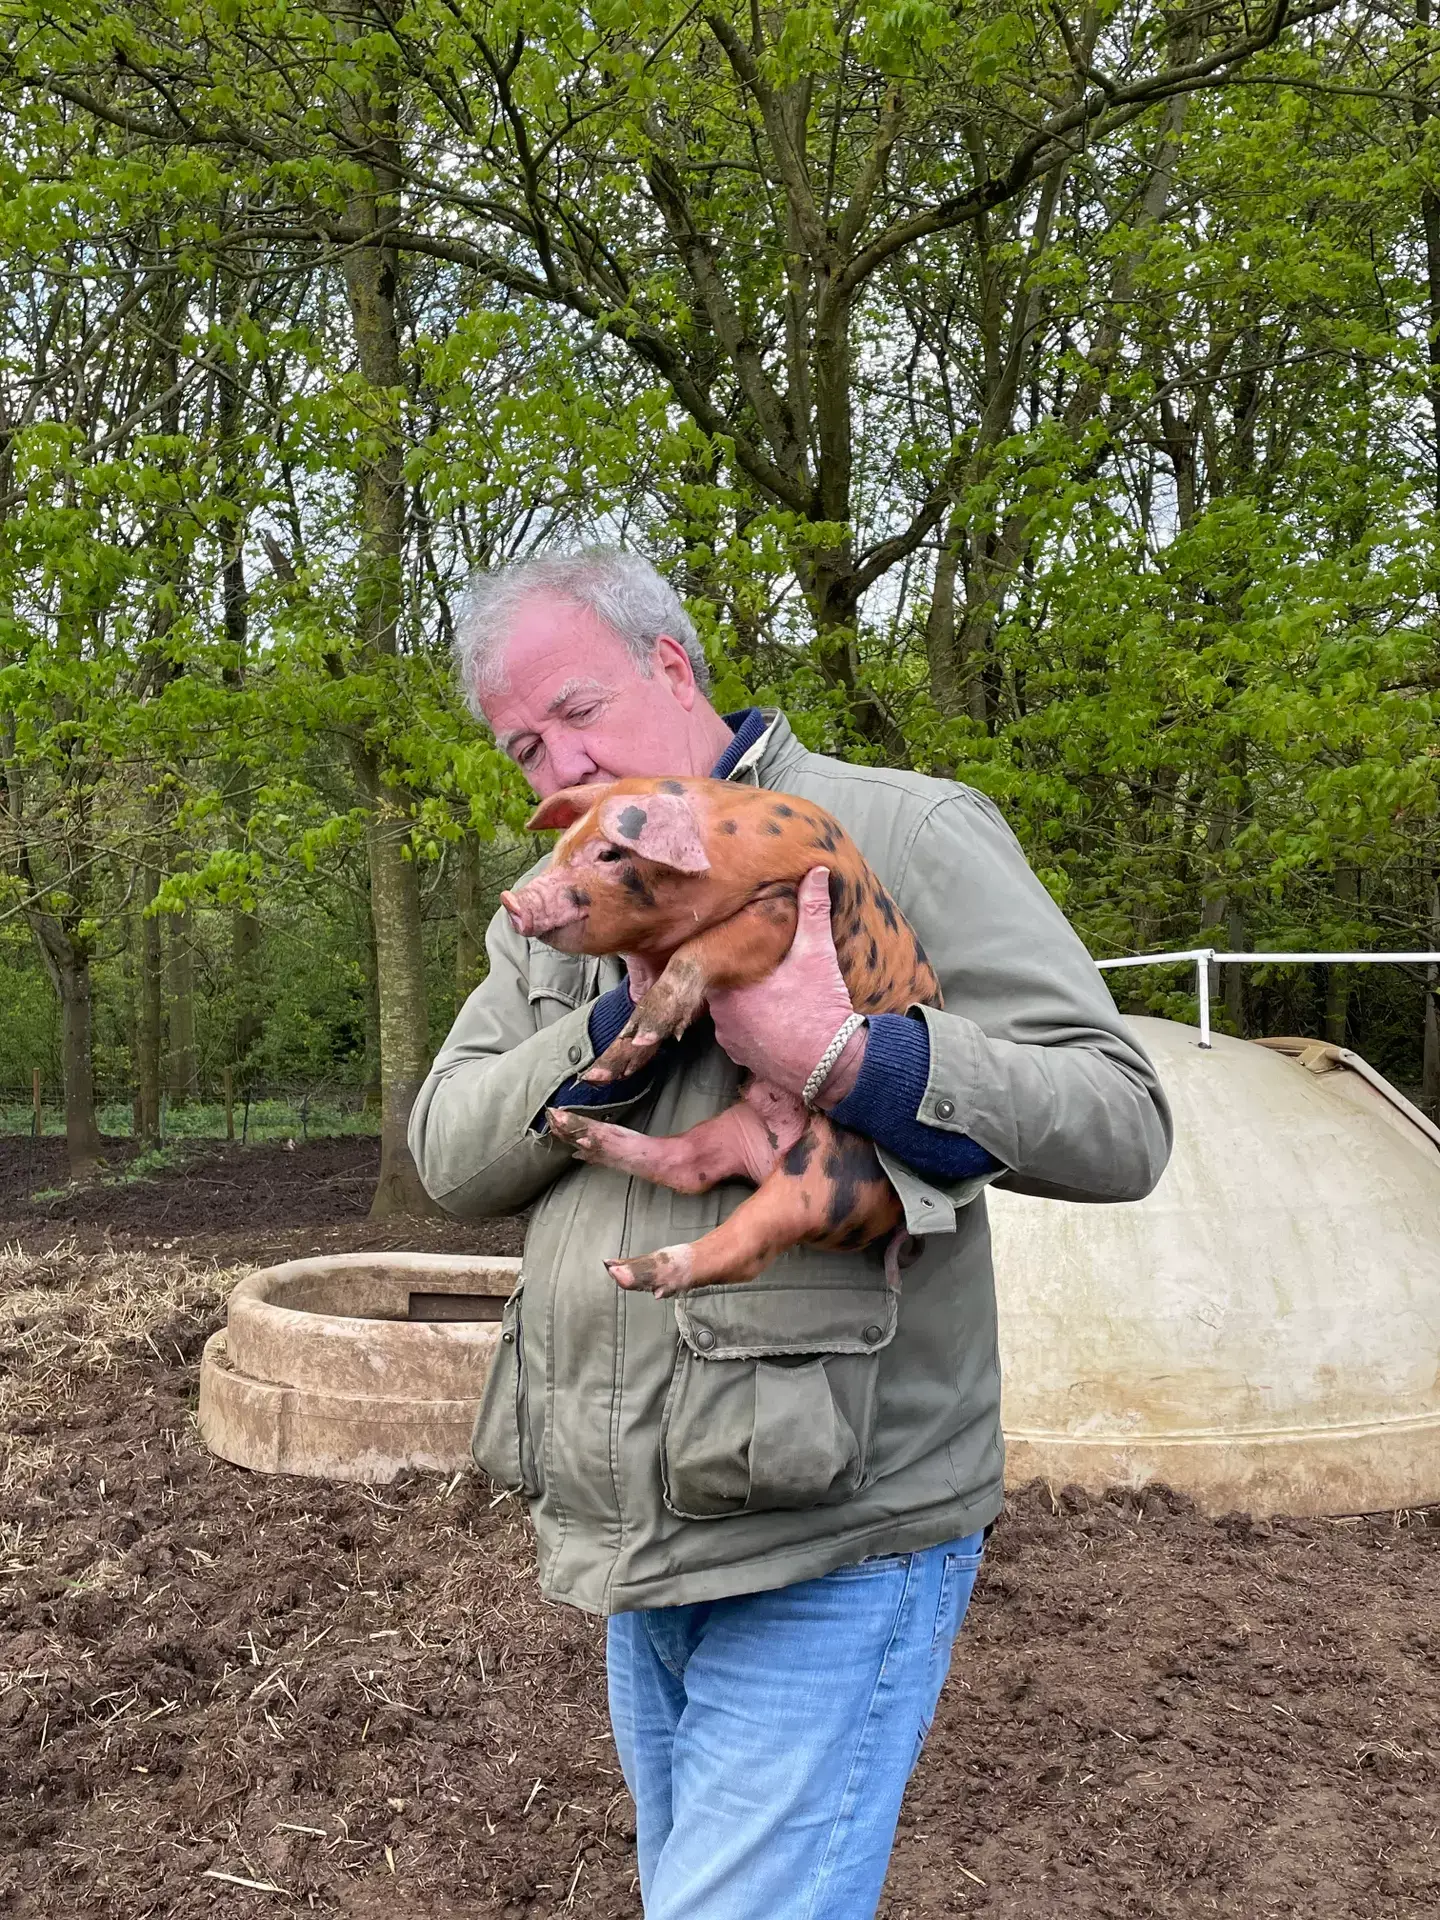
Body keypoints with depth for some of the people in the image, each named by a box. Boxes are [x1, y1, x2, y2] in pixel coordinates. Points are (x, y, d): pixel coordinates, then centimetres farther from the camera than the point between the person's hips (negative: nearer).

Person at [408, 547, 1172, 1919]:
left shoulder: (893, 833, -8)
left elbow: (1120, 1122, -15)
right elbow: (452, 1157, -1)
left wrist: (839, 1055, -28)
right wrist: (631, 1018, -17)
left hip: (836, 1544, -7)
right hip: (640, 1548, 7)